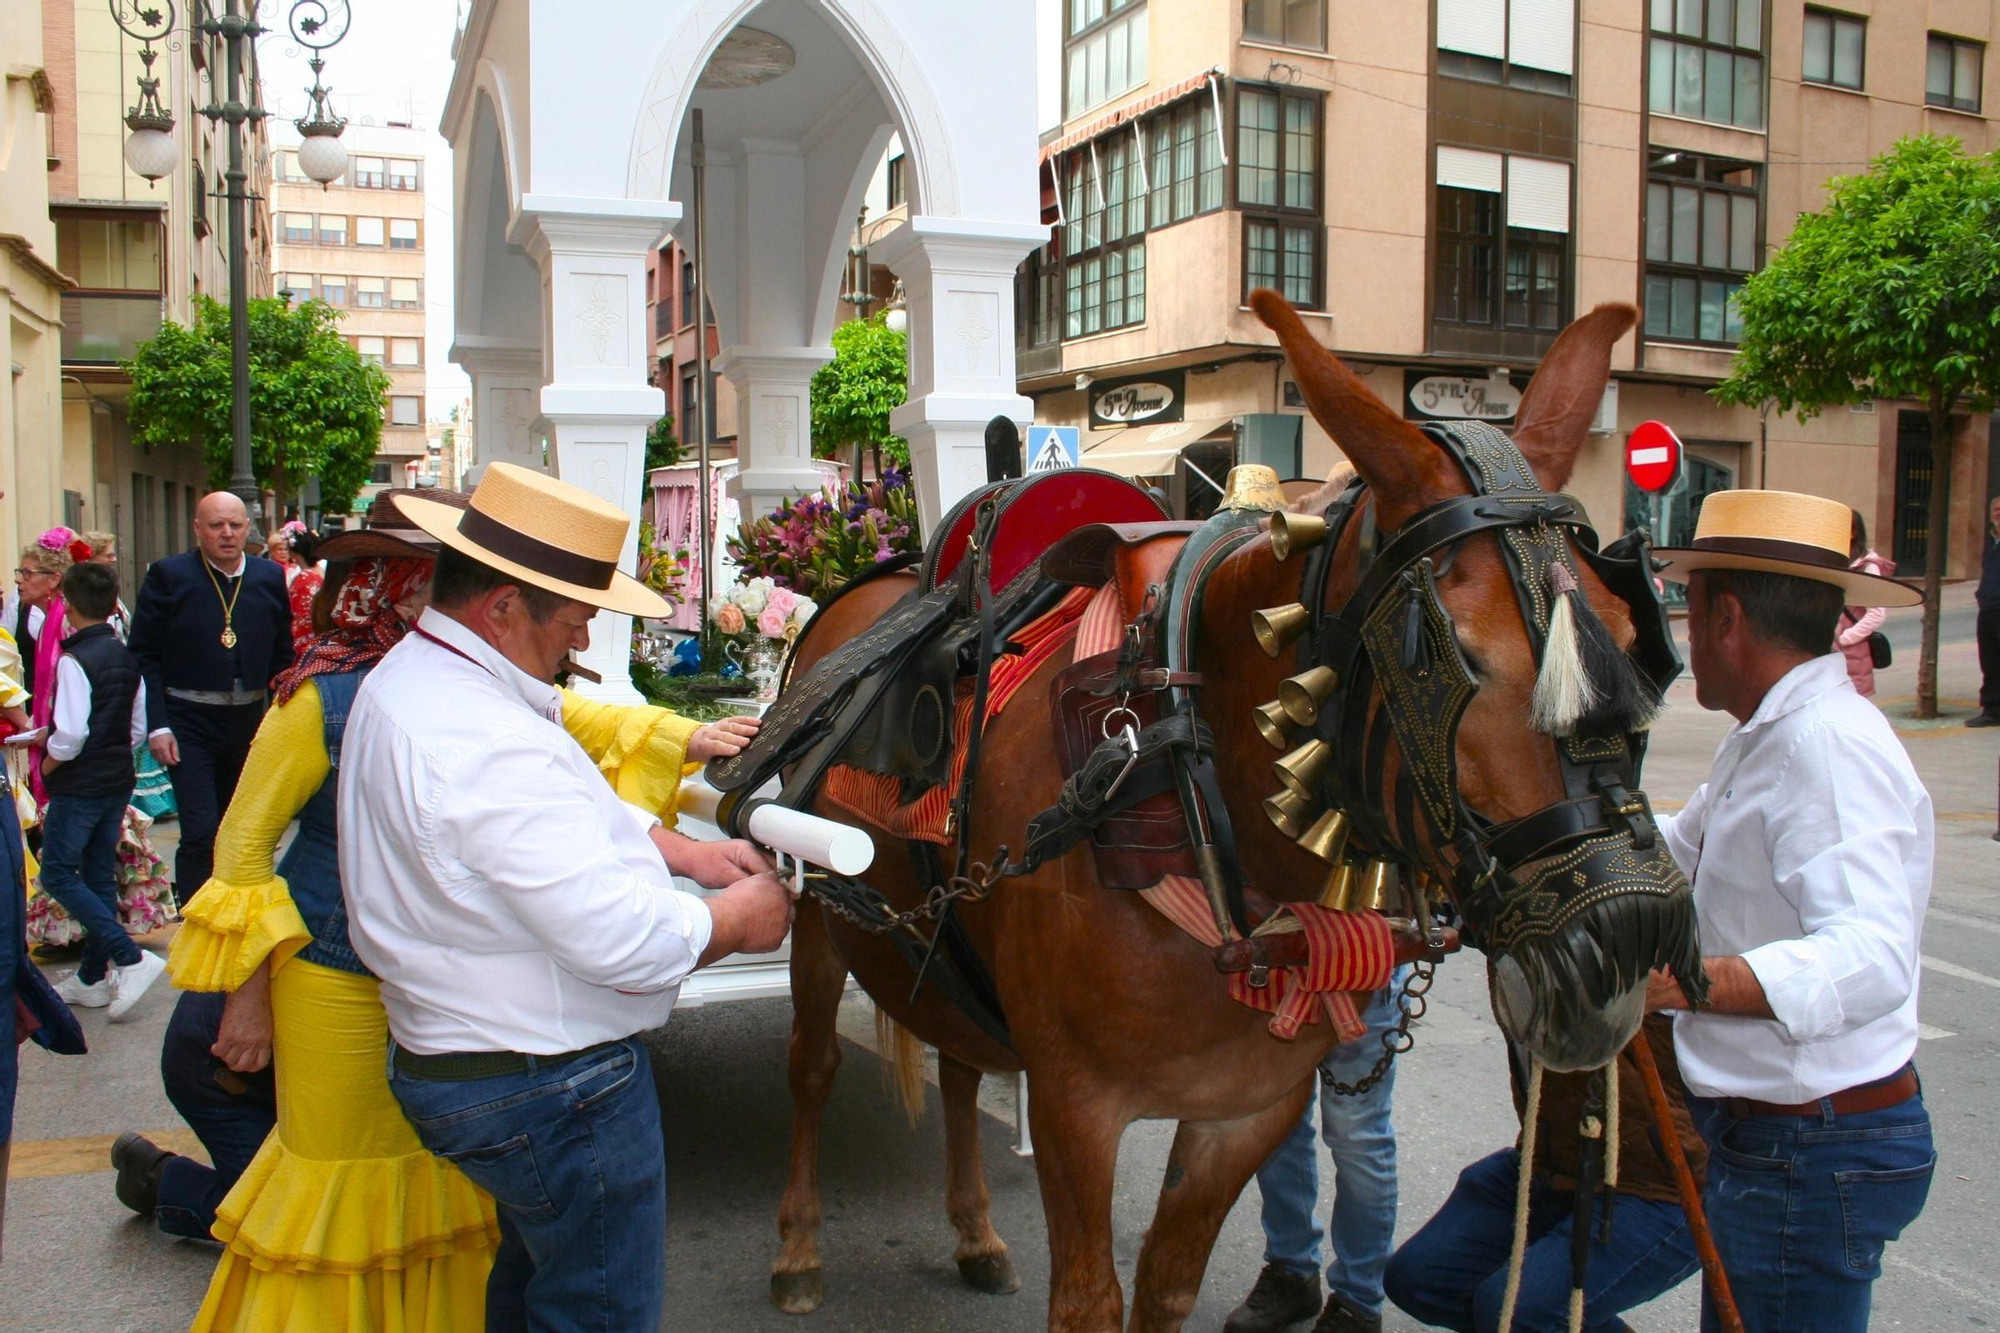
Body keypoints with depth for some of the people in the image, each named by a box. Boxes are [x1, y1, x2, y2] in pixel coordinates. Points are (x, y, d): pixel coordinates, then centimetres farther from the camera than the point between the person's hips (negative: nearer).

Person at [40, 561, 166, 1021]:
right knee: (100, 875, 12)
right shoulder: (127, 657, 6)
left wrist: (47, 766, -6)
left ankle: (130, 957, -11)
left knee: (58, 873, 0)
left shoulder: (74, 660, -17)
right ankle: (91, 978, 19)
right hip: (117, 780, 8)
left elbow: (71, 733, -22)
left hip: (79, 785, -8)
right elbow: (138, 728, 10)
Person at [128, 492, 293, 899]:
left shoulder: (270, 578, 5)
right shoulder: (168, 575, -4)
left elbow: (282, 656, 10)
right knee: (201, 832, -9)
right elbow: (144, 656, -5)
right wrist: (157, 726, -13)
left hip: (249, 720, 4)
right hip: (189, 723, -4)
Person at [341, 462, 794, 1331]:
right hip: (553, 1089, -10)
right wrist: (741, 919, -14)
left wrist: (693, 854, 4)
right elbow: (627, 943, -32)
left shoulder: (413, 675, 3)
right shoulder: (487, 749, -32)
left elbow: (572, 812, 14)